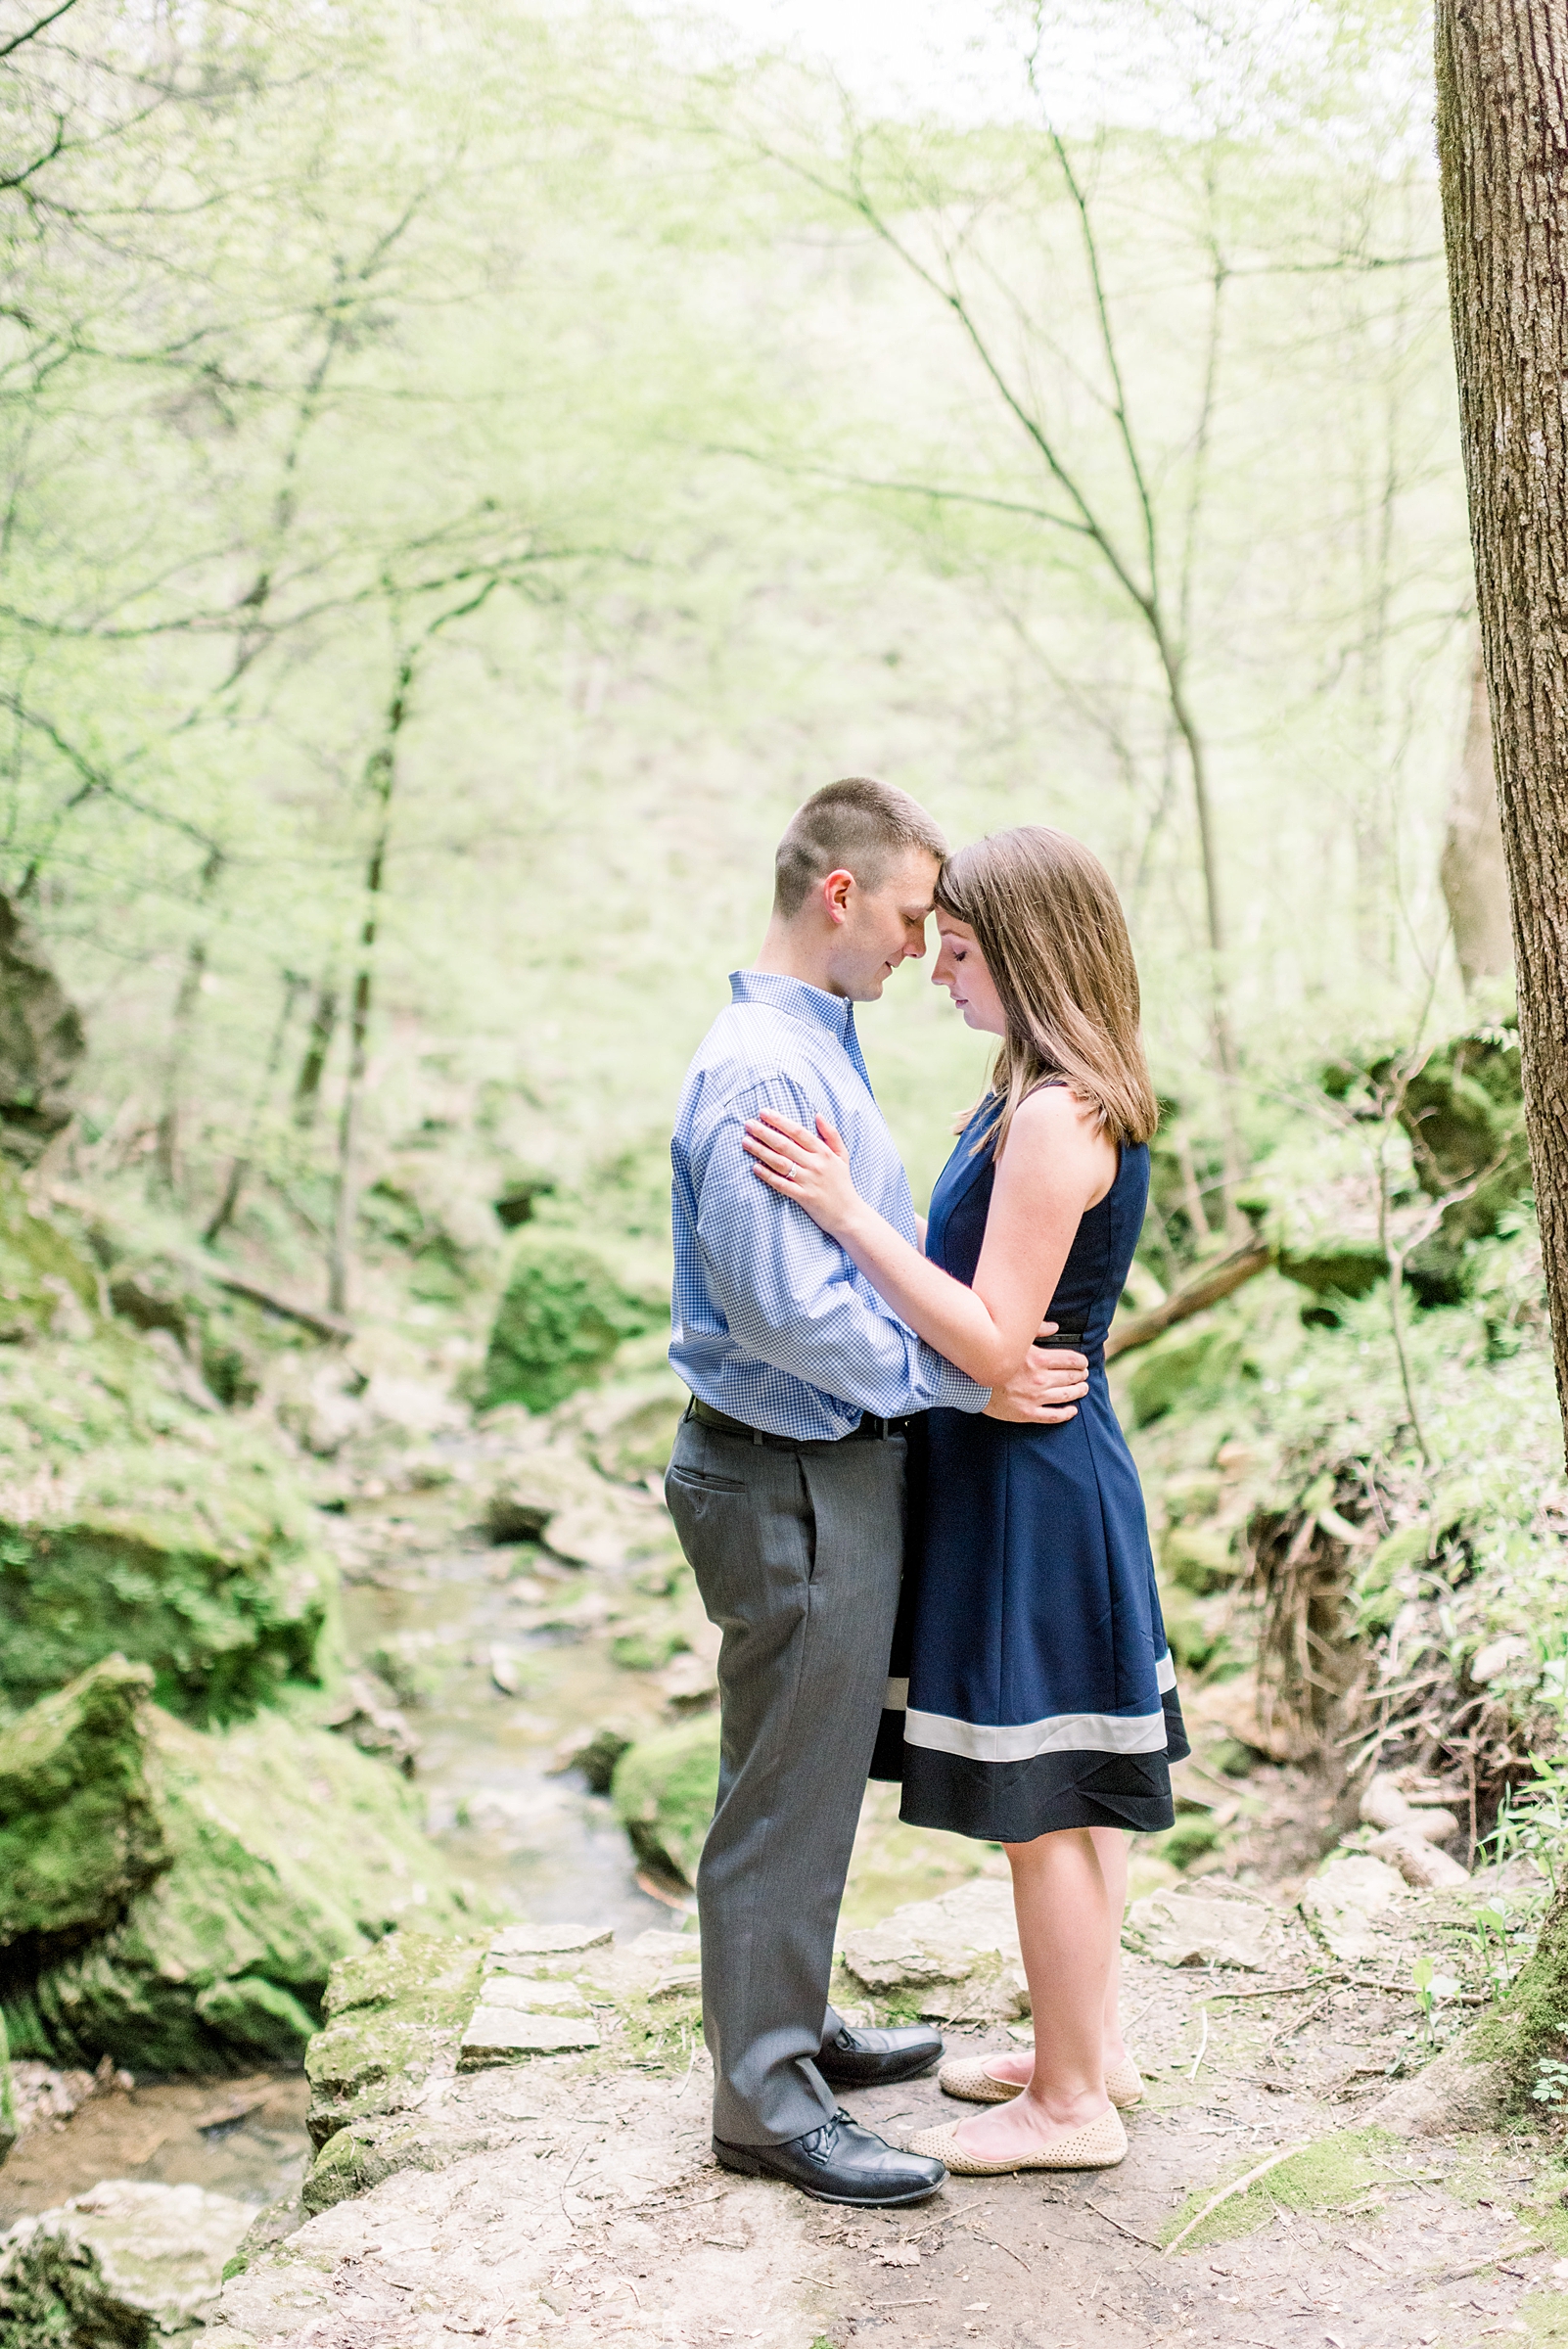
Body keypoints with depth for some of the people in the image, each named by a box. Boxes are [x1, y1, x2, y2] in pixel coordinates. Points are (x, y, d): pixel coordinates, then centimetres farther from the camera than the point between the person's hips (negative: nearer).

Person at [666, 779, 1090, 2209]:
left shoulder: (820, 1047, 13)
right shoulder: (760, 1069, -21)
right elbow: (784, 1308, -26)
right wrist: (965, 1380, -19)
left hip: (841, 1464, 10)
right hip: (791, 1481, -10)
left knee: (818, 1772, 21)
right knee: (787, 1789, 1)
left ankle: (792, 2028, 36)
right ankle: (765, 2102, 15)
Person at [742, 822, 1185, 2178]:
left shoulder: (1055, 1120, -22)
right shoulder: (1066, 1101, 9)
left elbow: (993, 1344, -24)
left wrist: (849, 1212, -26)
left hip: (1028, 1485, -10)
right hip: (1054, 1468, 10)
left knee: (1042, 1802, 3)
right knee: (1071, 1791, 20)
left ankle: (1069, 2105, 17)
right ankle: (1091, 2045, 34)